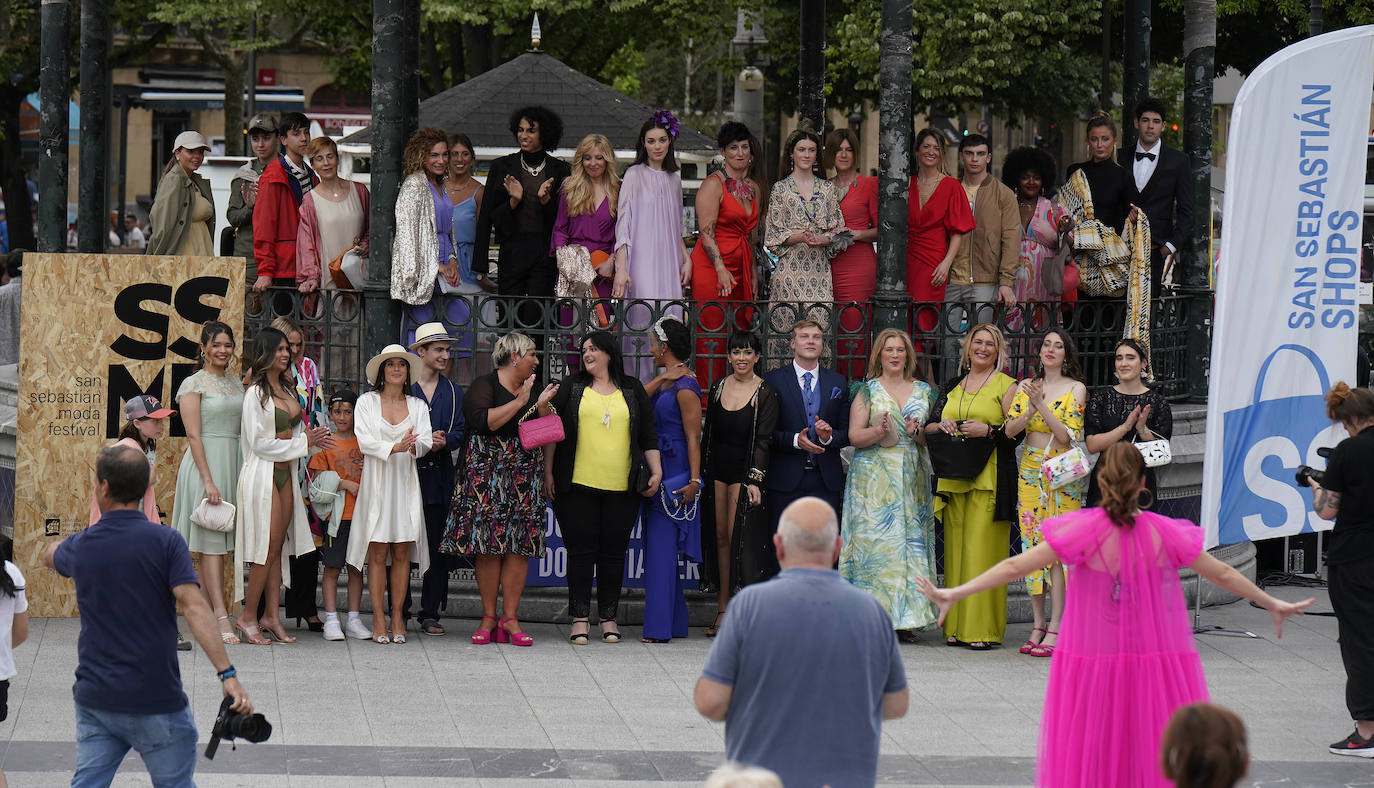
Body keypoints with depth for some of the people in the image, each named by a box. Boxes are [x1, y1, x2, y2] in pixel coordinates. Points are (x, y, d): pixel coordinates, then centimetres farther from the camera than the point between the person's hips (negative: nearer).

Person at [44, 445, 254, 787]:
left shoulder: (80, 546, 4)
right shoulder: (165, 541, -9)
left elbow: (50, 555, 30)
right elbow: (194, 607, -21)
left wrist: (50, 548, 56)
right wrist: (227, 674, -25)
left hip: (94, 700, 3)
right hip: (156, 703, -3)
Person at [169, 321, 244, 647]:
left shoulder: (236, 383, 15)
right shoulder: (194, 384, -4)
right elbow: (194, 435, -10)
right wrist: (208, 479, -17)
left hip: (234, 462, 7)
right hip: (205, 461, -7)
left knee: (218, 542, 7)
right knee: (211, 542, -9)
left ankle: (203, 608, 12)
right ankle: (222, 619, -15)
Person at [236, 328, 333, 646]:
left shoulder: (287, 390, 15)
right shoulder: (256, 392, -9)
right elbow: (258, 442, -13)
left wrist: (312, 437, 1)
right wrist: (303, 443, -11)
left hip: (286, 472, 8)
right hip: (262, 473, -8)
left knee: (278, 546, 6)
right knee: (268, 546, -9)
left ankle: (271, 616, 9)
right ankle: (248, 616, -2)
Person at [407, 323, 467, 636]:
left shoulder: (452, 392, 14)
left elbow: (460, 430, 9)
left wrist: (442, 441, -12)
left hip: (439, 477, 3)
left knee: (437, 548, 2)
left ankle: (430, 614, 7)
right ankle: (399, 613, 5)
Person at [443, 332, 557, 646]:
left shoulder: (531, 389, 17)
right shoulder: (484, 385, -1)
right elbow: (483, 422, -17)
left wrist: (542, 406, 0)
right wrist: (519, 403, -15)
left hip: (525, 475, 5)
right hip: (487, 475, -5)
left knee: (520, 546, -3)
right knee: (488, 545, -6)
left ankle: (510, 618, -2)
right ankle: (488, 617, -1)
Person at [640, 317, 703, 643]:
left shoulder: (685, 387, -12)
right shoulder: (664, 383, 15)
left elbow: (694, 436, -15)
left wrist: (694, 480, -19)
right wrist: (661, 379, -5)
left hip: (674, 474, -10)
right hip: (657, 473, 10)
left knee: (662, 546, -9)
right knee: (659, 546, 11)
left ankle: (660, 626, -7)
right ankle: (673, 623, 16)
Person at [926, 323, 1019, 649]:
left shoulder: (1005, 385, 2)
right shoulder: (952, 387, 18)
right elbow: (928, 426, 20)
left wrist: (987, 430, -18)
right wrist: (941, 426, 0)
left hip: (989, 478, -5)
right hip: (953, 478, 5)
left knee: (982, 548, -9)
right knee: (955, 547, 3)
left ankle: (983, 629, -8)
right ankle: (957, 626, 6)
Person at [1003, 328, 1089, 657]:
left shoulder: (1076, 389, -1)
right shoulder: (1025, 386, 10)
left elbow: (1066, 436, -11)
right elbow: (1009, 429, 0)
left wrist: (1042, 404, -19)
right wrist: (1031, 409, -16)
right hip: (1030, 471, 4)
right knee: (1032, 546, 2)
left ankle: (1055, 629, -8)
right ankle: (1038, 625, 9)